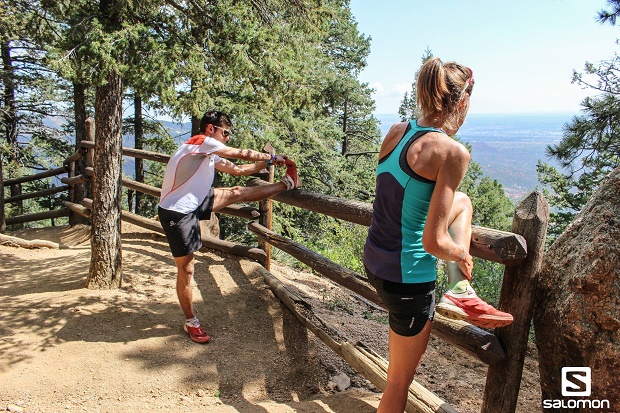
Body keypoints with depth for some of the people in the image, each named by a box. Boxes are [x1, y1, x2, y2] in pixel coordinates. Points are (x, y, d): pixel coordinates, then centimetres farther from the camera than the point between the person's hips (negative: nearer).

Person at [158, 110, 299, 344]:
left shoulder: (210, 154, 12)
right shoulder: (202, 142, -15)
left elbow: (238, 170, 15)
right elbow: (243, 154, -11)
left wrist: (268, 163, 10)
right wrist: (273, 157, 1)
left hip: (194, 204, 8)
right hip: (176, 213, -8)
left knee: (237, 193, 5)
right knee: (186, 269, 1)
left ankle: (287, 184, 17)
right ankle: (191, 323, 14)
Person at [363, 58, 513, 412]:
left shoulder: (396, 131, -1)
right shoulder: (453, 152, -22)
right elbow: (434, 242, -24)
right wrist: (463, 256, -2)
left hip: (374, 260, 7)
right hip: (408, 279, -7)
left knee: (463, 201, 24)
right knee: (400, 381, 17)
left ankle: (458, 293, 20)